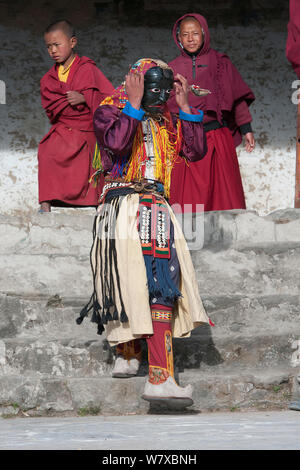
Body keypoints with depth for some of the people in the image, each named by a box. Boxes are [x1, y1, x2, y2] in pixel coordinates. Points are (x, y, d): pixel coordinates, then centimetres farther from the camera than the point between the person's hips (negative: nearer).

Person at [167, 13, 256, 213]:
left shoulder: (220, 62, 6)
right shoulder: (173, 69, 10)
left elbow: (238, 99, 7)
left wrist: (246, 129, 0)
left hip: (217, 140, -1)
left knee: (223, 192, -5)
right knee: (188, 201, -3)